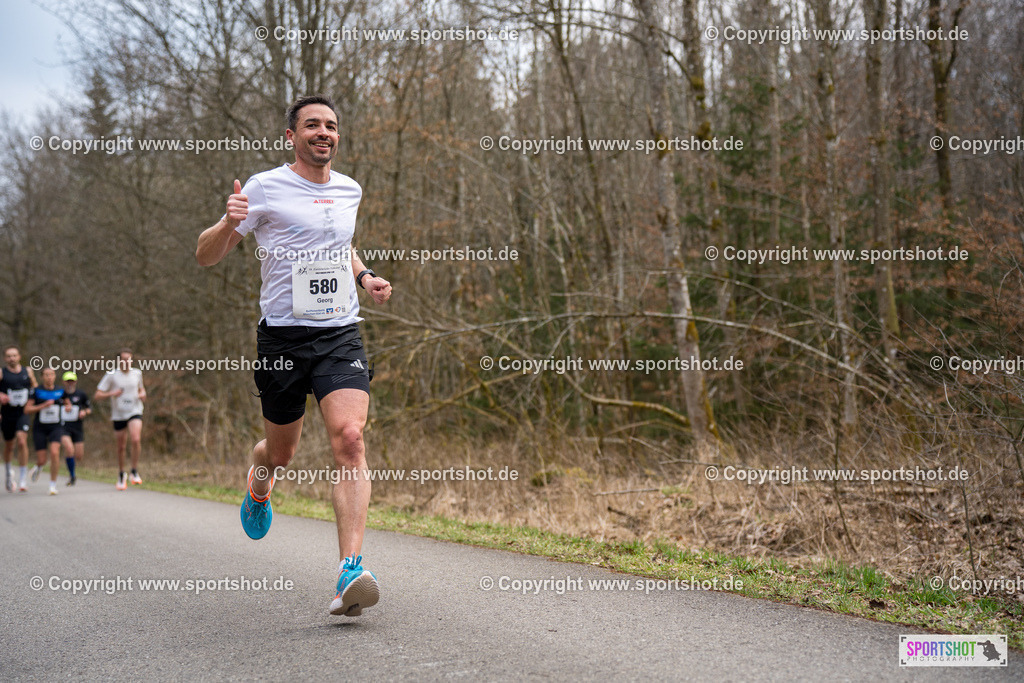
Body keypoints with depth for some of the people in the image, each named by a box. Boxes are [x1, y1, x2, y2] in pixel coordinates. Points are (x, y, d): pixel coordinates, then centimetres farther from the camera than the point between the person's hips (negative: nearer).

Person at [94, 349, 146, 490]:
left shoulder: (137, 373, 5)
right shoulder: (111, 375, -6)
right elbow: (97, 395, -7)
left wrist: (143, 394, 1)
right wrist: (111, 394, -25)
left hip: (135, 412, 0)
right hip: (119, 415, 0)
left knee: (136, 440, -23)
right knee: (121, 447, 7)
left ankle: (134, 472, -8)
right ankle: (121, 475, 30)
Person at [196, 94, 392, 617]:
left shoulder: (349, 190, 12)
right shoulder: (265, 188, -2)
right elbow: (206, 257, 0)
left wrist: (364, 276, 14)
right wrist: (229, 223, -21)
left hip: (341, 333, 2)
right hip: (282, 336, -2)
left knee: (349, 438, -19)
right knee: (282, 451, 11)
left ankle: (350, 573, -23)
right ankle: (258, 485, 51)